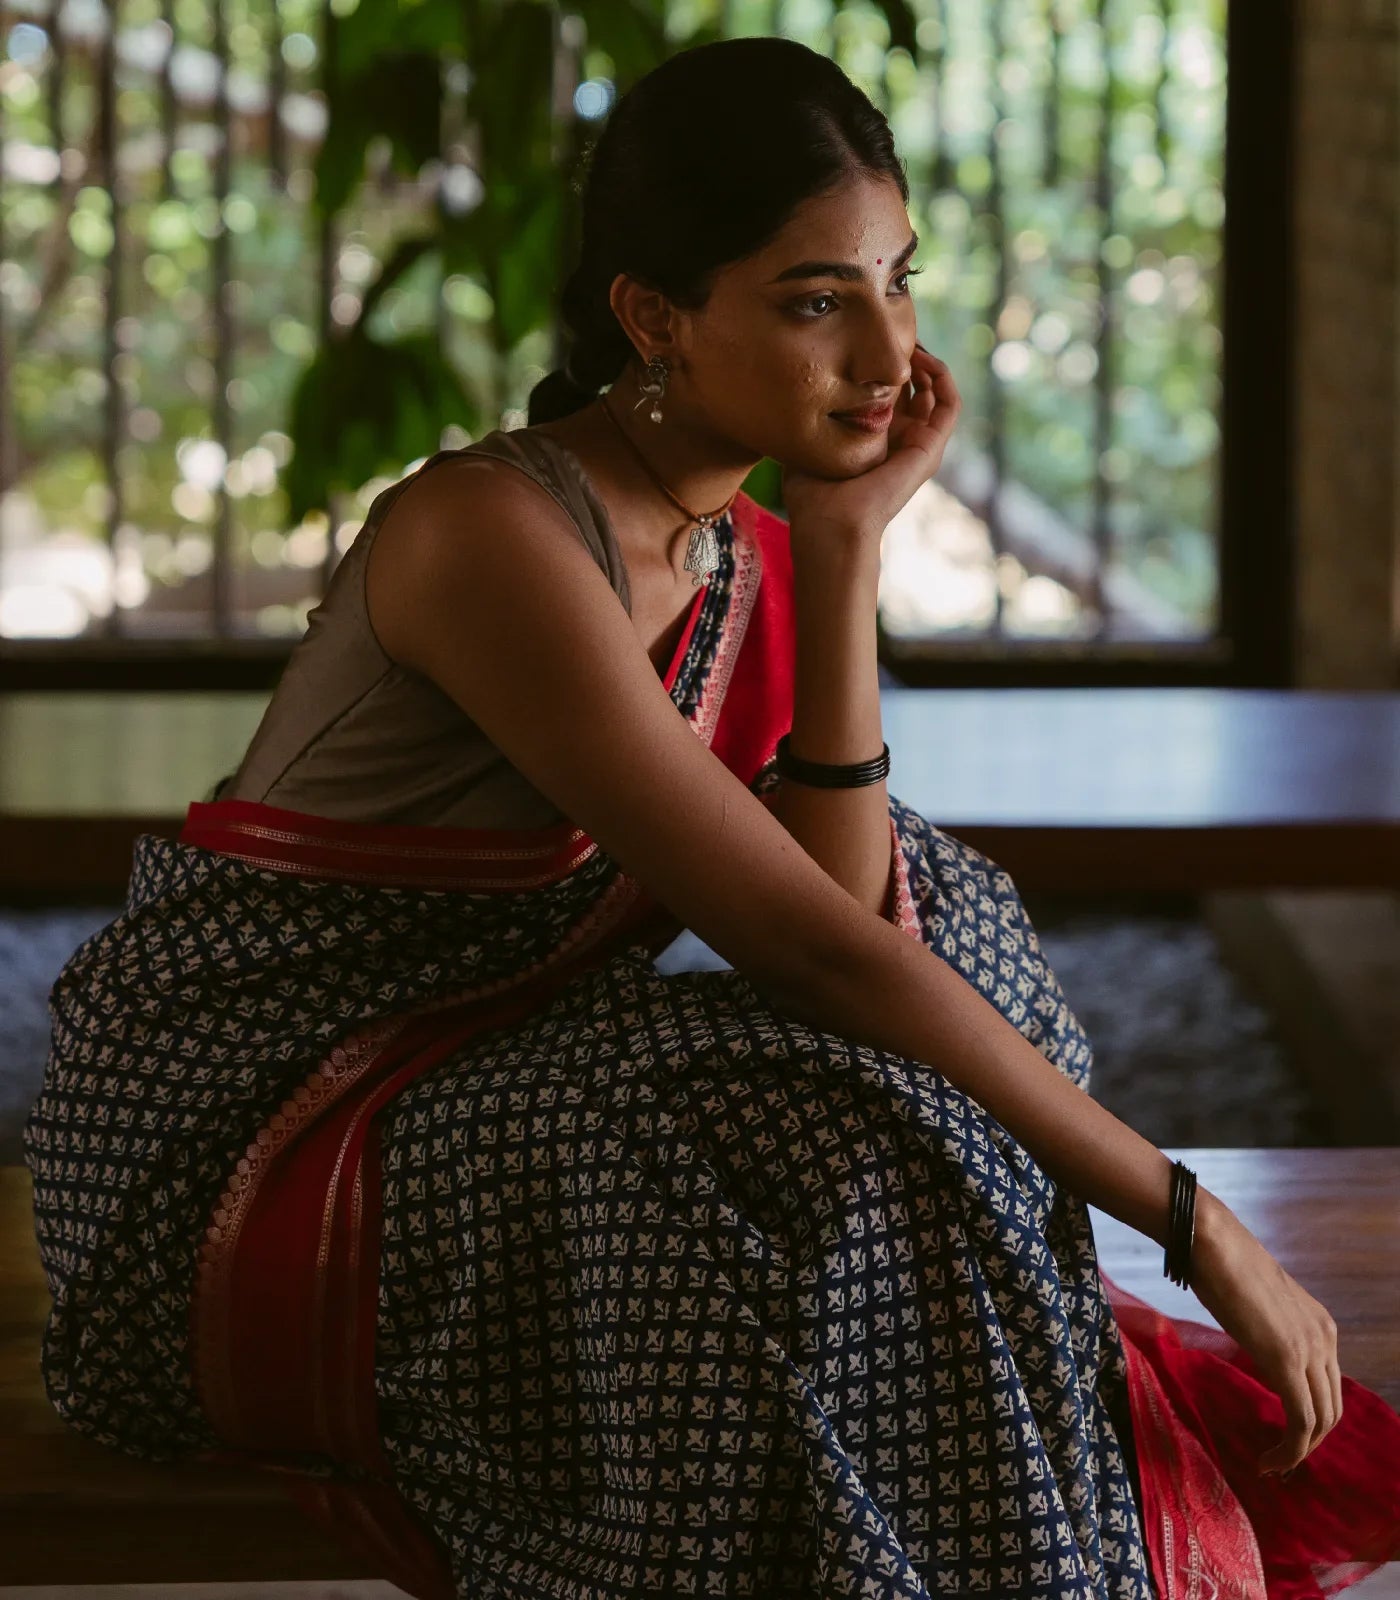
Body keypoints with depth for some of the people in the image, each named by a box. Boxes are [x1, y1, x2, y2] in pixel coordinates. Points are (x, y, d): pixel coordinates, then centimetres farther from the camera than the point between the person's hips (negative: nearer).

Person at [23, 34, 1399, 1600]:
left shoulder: (743, 552, 3)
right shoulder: (498, 534, -25)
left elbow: (839, 897, -7)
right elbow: (803, 948, -28)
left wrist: (846, 547, -11)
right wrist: (1190, 1218, -25)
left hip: (462, 1084, 9)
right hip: (231, 1134, -9)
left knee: (933, 908, 8)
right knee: (826, 1157, -28)